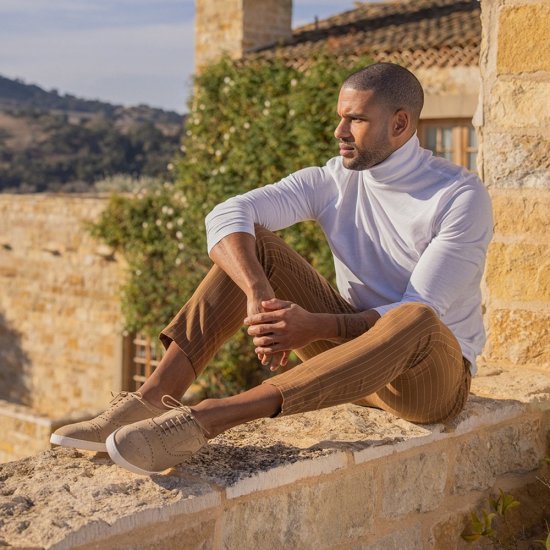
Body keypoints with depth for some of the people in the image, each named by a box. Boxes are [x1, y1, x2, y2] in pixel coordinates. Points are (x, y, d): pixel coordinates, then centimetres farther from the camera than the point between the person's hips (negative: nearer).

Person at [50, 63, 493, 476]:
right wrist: (259, 295, -35)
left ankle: (207, 419, -46)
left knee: (414, 321, -42)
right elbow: (227, 216, -15)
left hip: (434, 375, -4)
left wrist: (316, 327, -37)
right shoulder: (333, 181, -2)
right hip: (349, 342, 4)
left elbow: (420, 314, -23)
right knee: (252, 243, -14)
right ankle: (153, 399, -29)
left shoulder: (462, 197, -15)